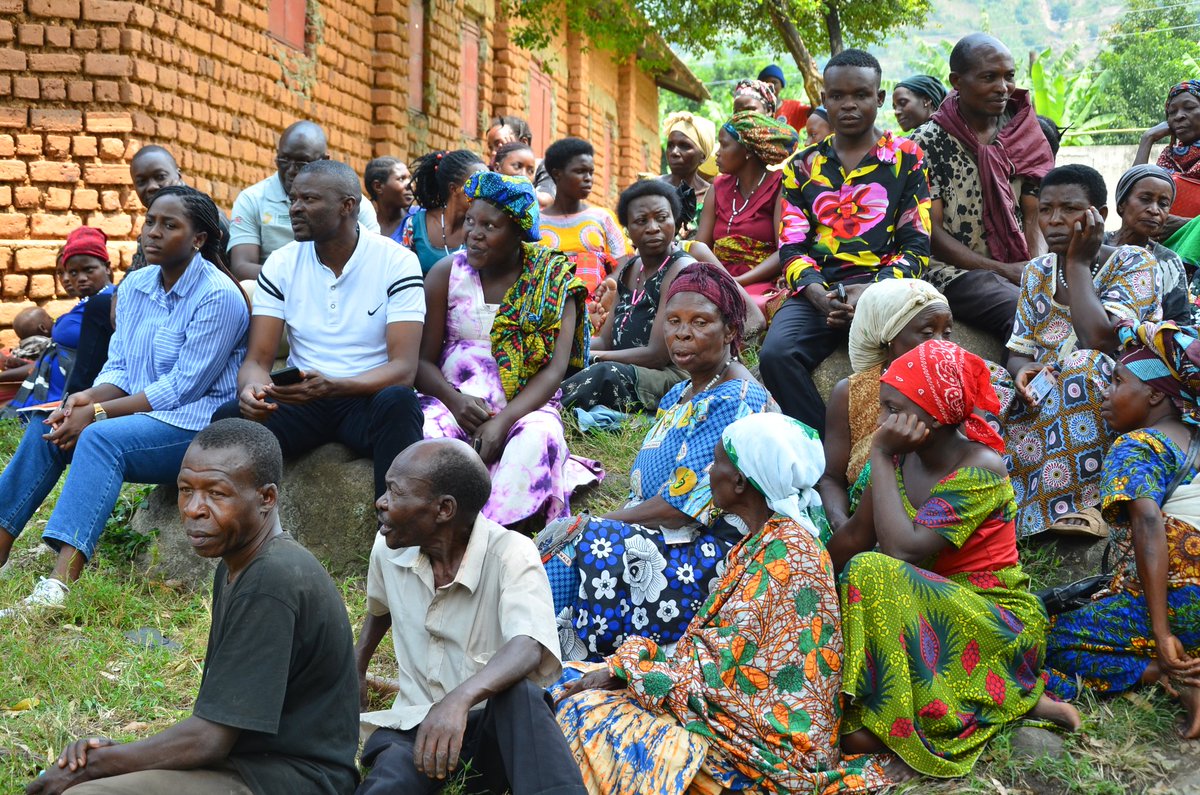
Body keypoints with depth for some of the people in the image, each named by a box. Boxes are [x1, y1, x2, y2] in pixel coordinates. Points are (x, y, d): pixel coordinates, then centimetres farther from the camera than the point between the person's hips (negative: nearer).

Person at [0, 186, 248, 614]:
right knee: (45, 427, -10)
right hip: (143, 412, 8)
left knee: (101, 439, -31)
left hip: (198, 424, -8)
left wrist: (98, 412, -19)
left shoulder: (218, 296, -14)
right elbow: (119, 367, 11)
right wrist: (89, 397, -13)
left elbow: (183, 387, -18)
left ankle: (58, 585, -45)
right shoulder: (137, 285, 10)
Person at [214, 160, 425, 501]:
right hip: (299, 398, 2)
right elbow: (257, 360, 0)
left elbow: (403, 368, -15)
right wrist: (252, 389, -27)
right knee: (229, 418, -28)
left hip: (368, 397, -2)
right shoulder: (281, 265, 4)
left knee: (397, 402, -37)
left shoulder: (396, 262, -7)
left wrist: (332, 386, -32)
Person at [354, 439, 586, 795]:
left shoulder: (510, 554, -17)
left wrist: (460, 699, -52)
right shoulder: (388, 547, 0)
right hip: (415, 726, 2)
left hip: (494, 727, -2)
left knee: (520, 692, -39)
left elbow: (528, 649, -36)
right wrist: (356, 670, 20)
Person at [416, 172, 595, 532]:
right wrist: (454, 400, -19)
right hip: (455, 400, 1)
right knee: (418, 434, -32)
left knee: (538, 438, -35)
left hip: (524, 405, -1)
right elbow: (423, 360, 3)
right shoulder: (446, 275, 6)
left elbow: (555, 370, -7)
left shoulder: (553, 283, 1)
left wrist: (503, 421, -23)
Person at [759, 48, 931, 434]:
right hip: (817, 290, 2)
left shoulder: (907, 158, 11)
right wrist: (818, 295, -11)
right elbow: (791, 247, 11)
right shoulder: (802, 166, 18)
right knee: (775, 355, -28)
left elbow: (917, 246, 4)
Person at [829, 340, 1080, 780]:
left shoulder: (981, 469, -19)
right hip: (933, 608, 7)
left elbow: (903, 549, -29)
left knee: (872, 573, -31)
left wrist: (881, 455, -24)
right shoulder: (902, 455, 0)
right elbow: (857, 536, 11)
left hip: (997, 621, -7)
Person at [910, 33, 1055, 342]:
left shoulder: (1022, 135, 13)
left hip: (1023, 268, 5)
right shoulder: (928, 142, 0)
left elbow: (1034, 215, 11)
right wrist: (1005, 271, -13)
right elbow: (931, 233, -6)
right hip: (957, 271, -5)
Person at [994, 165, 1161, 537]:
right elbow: (1019, 353, 9)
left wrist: (1078, 262, -13)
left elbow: (1099, 342, -23)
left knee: (1085, 365, -36)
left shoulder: (1134, 264, -7)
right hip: (1044, 401, 5)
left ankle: (1078, 502, -31)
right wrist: (1023, 372, -16)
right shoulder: (1037, 272, 10)